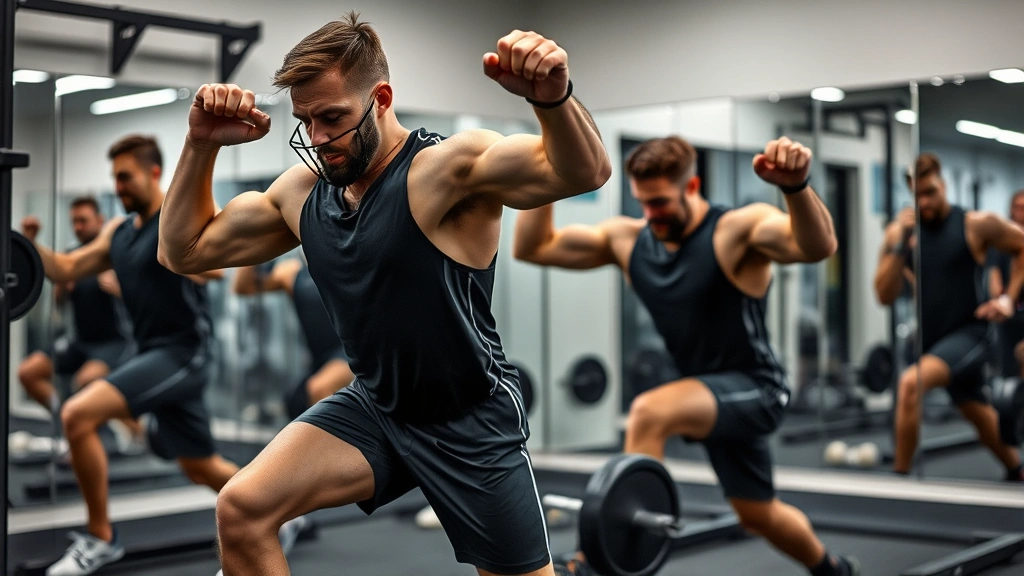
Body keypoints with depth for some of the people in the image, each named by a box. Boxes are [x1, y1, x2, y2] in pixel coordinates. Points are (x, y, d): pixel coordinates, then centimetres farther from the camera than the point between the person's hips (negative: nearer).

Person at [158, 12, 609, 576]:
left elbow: (583, 172, -35)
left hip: (472, 421, -5)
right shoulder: (301, 191, -2)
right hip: (374, 407, 5)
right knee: (240, 511, -12)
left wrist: (553, 99, -56)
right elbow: (185, 251, 9)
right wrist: (201, 145, -4)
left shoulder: (447, 166, -20)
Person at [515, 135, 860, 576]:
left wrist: (796, 186, -56)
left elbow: (819, 246, -38)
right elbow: (530, 248, 1)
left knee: (650, 412, -33)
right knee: (758, 514, 23)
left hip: (753, 390, -8)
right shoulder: (627, 239, -1)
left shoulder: (739, 229, -19)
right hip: (708, 392, 8)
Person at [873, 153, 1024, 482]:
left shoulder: (976, 225, -9)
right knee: (981, 417, 22)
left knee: (911, 383, -30)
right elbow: (885, 296, -6)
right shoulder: (901, 231, -1)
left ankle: (900, 476, -18)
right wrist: (898, 245, -17)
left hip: (969, 334, -5)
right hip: (930, 338, 5)